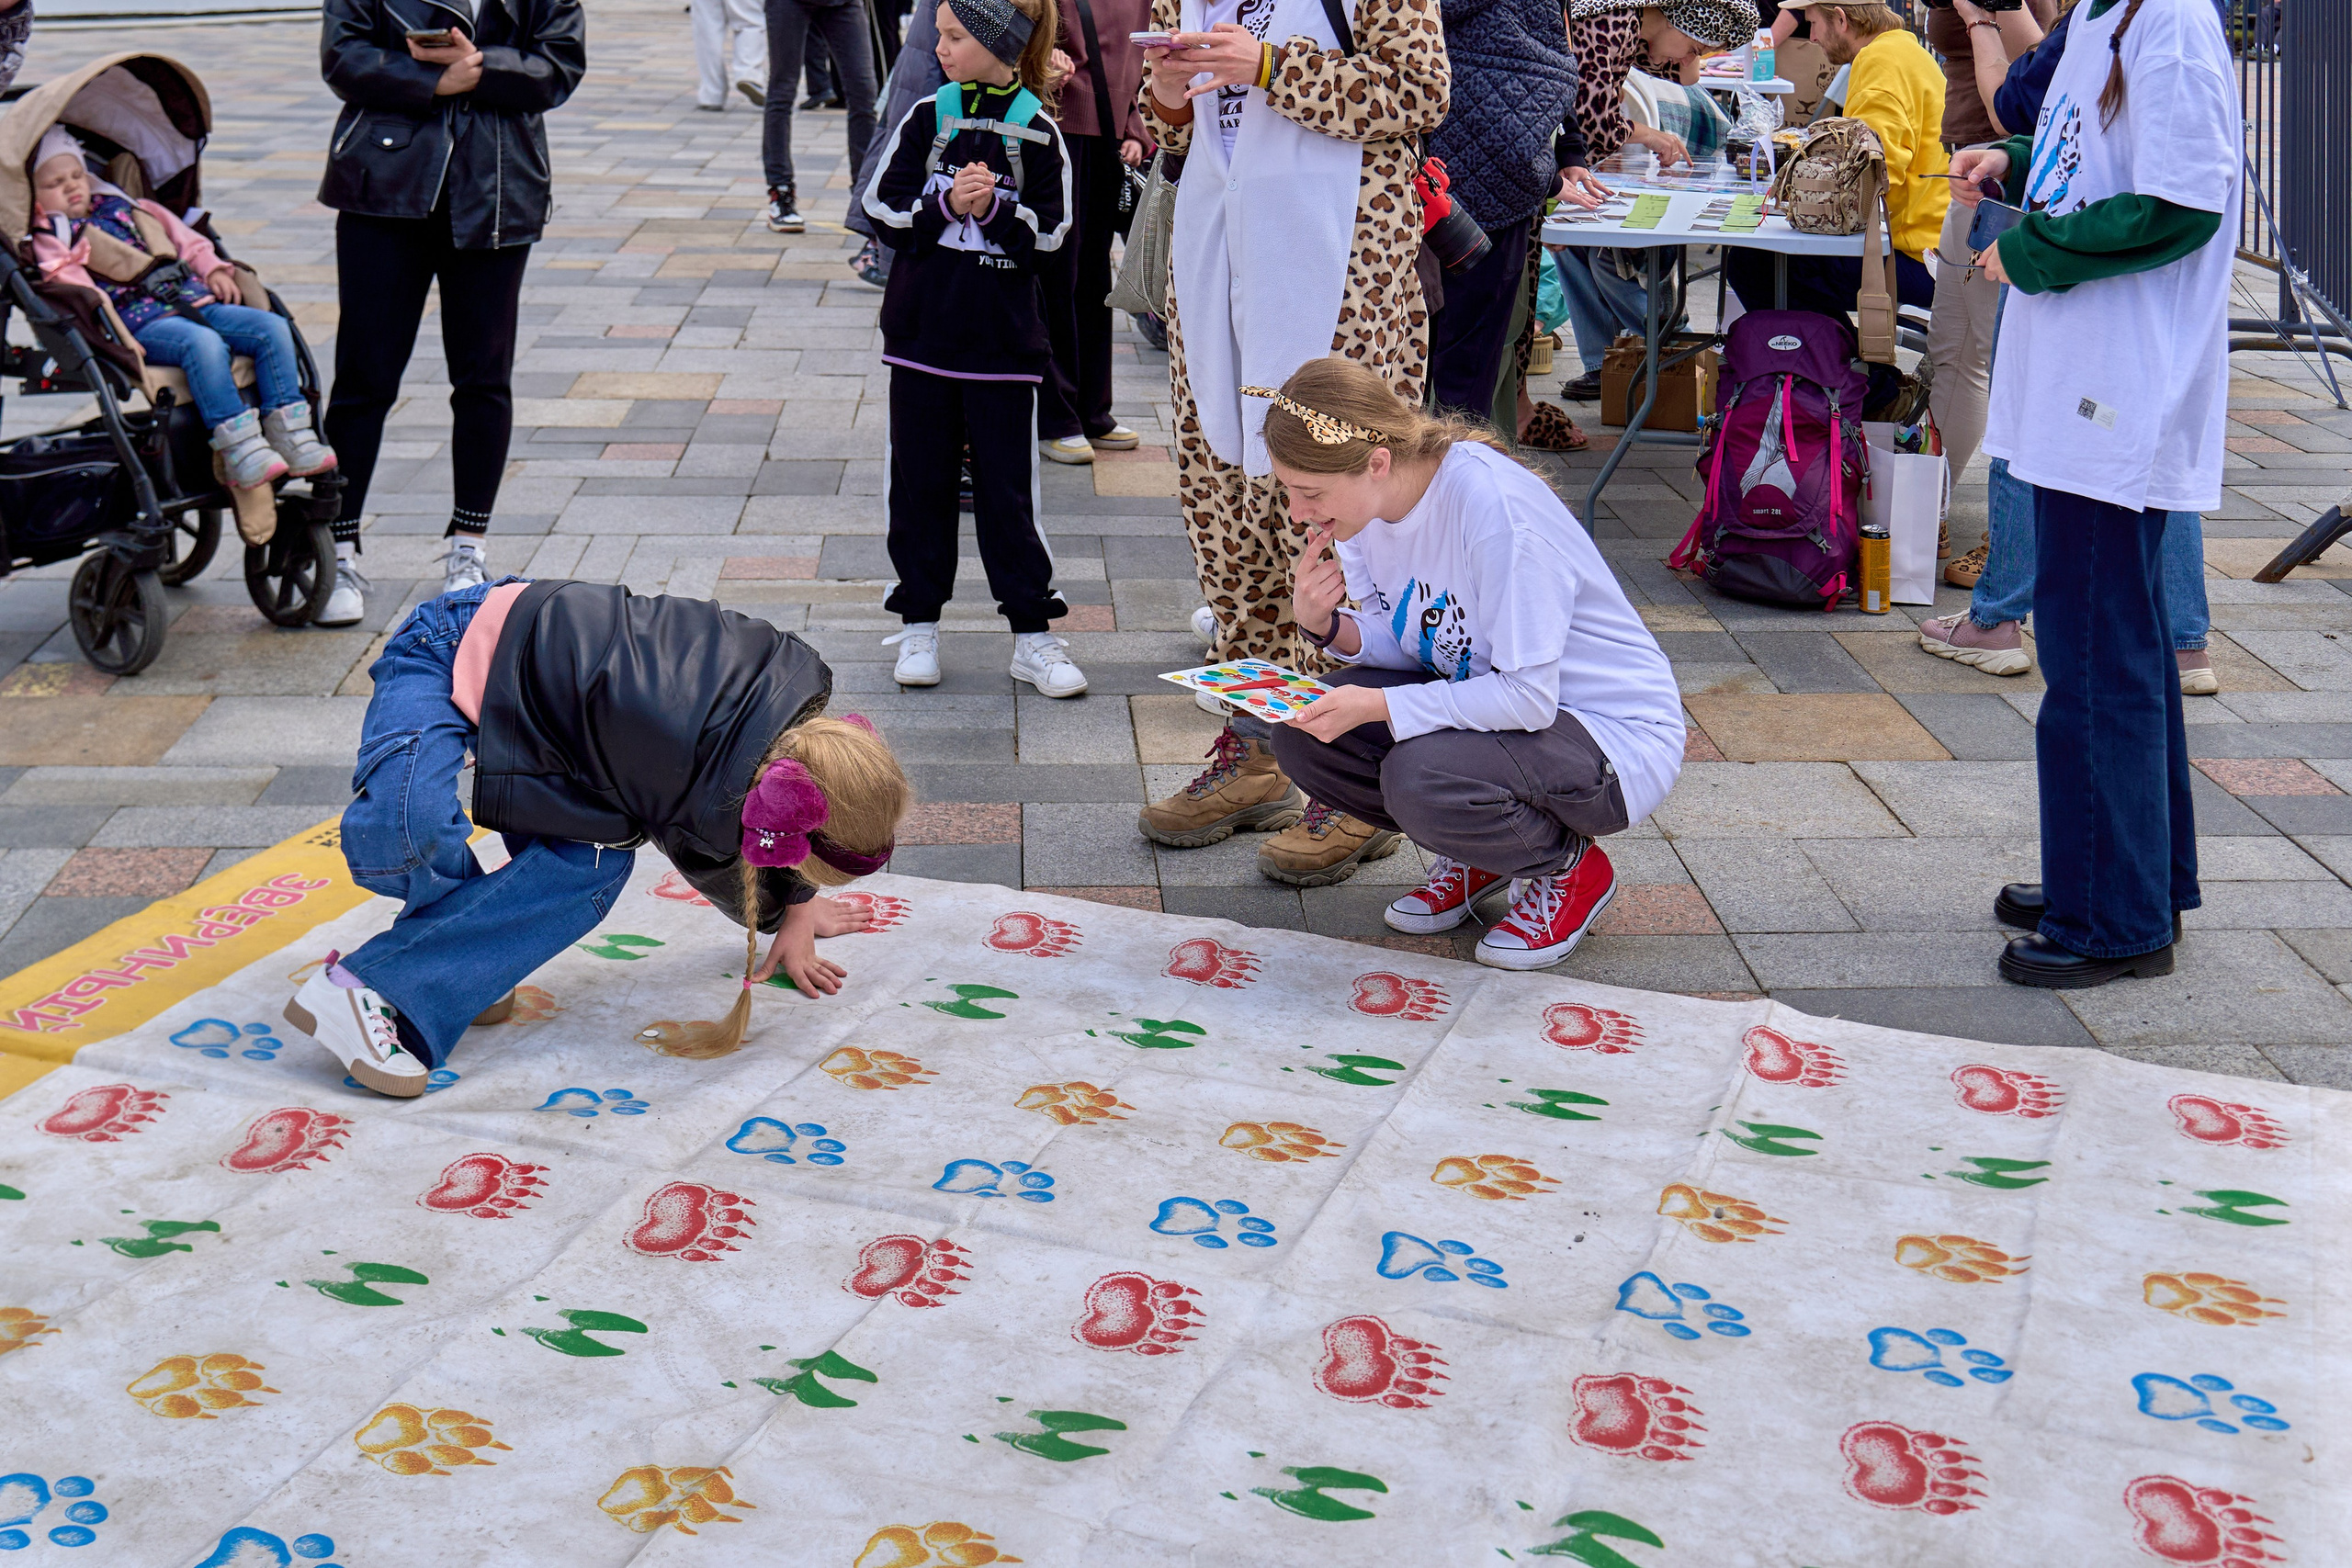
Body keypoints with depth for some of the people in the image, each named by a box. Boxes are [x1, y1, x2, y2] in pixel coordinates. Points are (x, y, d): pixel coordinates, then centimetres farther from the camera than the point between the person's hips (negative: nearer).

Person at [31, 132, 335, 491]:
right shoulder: (50, 240, 9)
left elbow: (184, 239, 33)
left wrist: (212, 270, 16)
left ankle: (291, 436, -16)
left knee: (273, 327, -11)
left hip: (197, 301, 7)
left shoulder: (122, 207, 29)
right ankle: (238, 448, -41)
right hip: (142, 322, -7)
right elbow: (77, 292, -6)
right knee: (202, 343, -37)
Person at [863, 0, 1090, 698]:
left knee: (1007, 488, 2)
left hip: (1004, 339, -2)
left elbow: (1051, 234, -3)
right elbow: (883, 212, 0)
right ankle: (920, 624, 18)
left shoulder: (1037, 132, -3)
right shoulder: (926, 119, 2)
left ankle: (1032, 634, 9)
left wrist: (994, 209, -19)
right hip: (921, 330, 2)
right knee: (919, 481, 7)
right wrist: (947, 205, -16)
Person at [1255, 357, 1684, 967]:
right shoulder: (1364, 500, -6)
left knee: (1420, 778, -34)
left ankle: (1570, 866, -2)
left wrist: (1377, 705, -34)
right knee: (1302, 734, -12)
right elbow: (1403, 643, 3)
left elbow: (1530, 697, -29)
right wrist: (1323, 623, -18)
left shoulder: (1490, 503, -30)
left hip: (1618, 737, -8)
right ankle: (1477, 854, 10)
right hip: (1484, 701, 8)